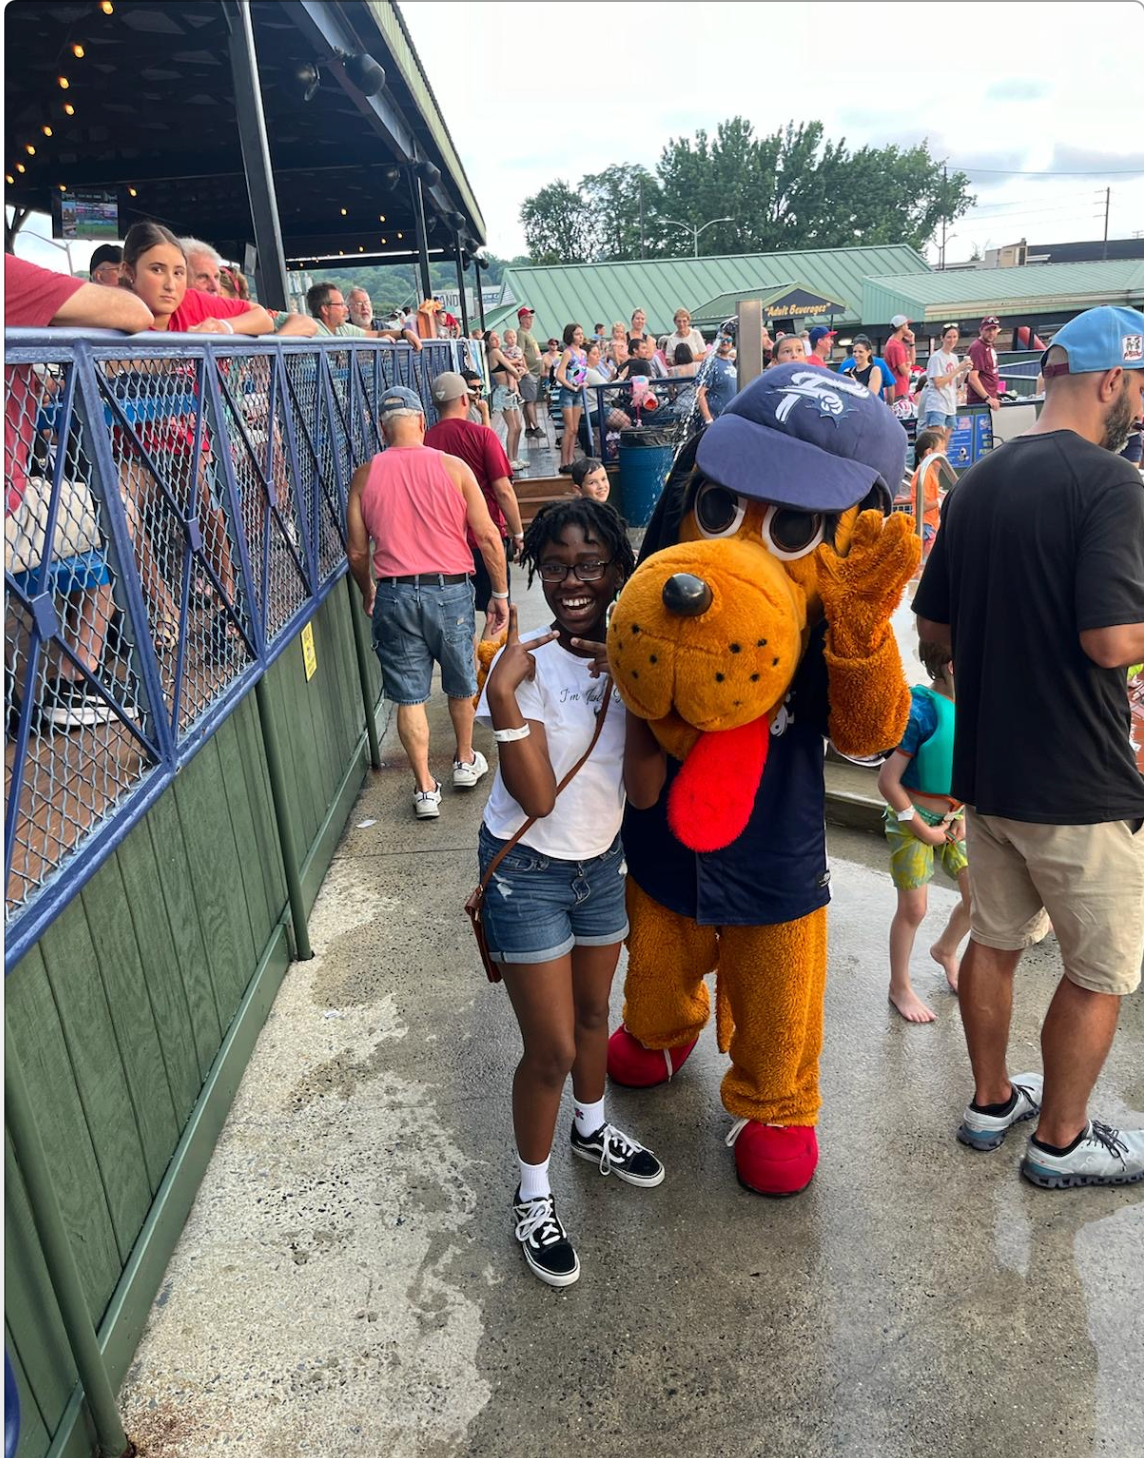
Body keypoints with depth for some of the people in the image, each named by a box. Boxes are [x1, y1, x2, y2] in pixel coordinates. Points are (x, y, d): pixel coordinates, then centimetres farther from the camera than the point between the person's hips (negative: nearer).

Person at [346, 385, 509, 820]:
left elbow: (356, 552, 4)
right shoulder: (452, 467, -3)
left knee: (409, 695, 9)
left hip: (395, 593, 0)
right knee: (461, 682, 21)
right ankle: (465, 762, 39)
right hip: (450, 589, 0)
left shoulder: (364, 476, 1)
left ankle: (425, 789, 13)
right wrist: (501, 593, 5)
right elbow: (488, 537, -5)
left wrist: (367, 593, 22)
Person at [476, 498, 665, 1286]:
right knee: (552, 1048, 4)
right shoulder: (525, 663, -20)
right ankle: (534, 1196, 28)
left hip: (602, 862, 5)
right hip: (527, 872, -5)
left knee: (592, 1012, 25)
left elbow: (645, 792, -15)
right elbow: (536, 796, -26)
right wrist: (504, 698, -34)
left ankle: (592, 1128, 52)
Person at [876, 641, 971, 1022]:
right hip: (912, 820, -6)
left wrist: (965, 816, 1)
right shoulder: (920, 711, -24)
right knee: (913, 907, 1)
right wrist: (922, 829, -15)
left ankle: (946, 951, 38)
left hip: (954, 816, 7)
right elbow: (887, 781, -21)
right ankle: (900, 987, 21)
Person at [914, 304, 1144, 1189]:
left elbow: (933, 626, 11)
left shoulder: (980, 482, 7)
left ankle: (992, 1101, 38)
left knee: (996, 940, 21)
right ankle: (1061, 1140, 28)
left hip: (987, 766, 8)